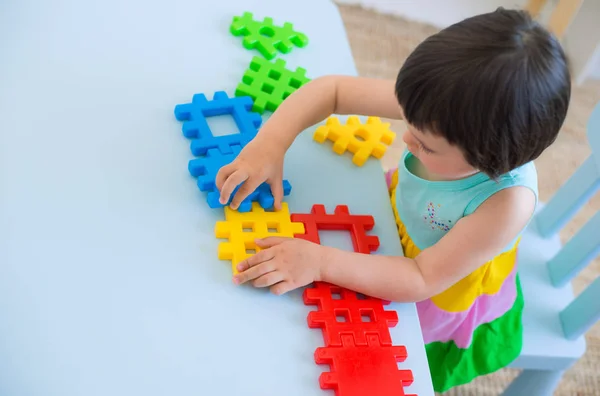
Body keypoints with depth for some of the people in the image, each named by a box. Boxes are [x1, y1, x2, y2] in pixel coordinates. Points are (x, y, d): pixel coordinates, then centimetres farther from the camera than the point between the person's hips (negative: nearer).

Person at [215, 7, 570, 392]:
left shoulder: (508, 203, -41)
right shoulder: (443, 108, -31)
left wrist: (320, 262, -41)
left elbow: (421, 280, -33)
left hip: (440, 305, -4)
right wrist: (270, 143, -34)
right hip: (394, 224, 5)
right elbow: (331, 90, -21)